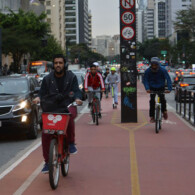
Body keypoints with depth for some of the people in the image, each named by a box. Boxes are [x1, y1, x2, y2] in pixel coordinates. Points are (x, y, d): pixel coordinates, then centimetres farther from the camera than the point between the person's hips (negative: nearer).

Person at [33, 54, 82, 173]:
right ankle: (47, 162, 4)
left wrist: (77, 98, -23)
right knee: (45, 134, -11)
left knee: (70, 115, -38)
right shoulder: (48, 79, 11)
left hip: (67, 106, -2)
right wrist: (38, 98, -12)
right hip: (51, 109, 2)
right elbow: (43, 93, 11)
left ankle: (71, 143, -17)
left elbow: (76, 90, -1)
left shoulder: (71, 77, 7)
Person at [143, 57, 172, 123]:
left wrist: (169, 89, -33)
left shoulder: (163, 70, -17)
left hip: (161, 87, -1)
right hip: (152, 88, 1)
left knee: (162, 99, -21)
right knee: (152, 101, -14)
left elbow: (168, 79, -20)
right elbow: (145, 80, -15)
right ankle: (152, 116, -6)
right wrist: (147, 88, -32)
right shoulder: (148, 71, -15)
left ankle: (164, 111, 6)